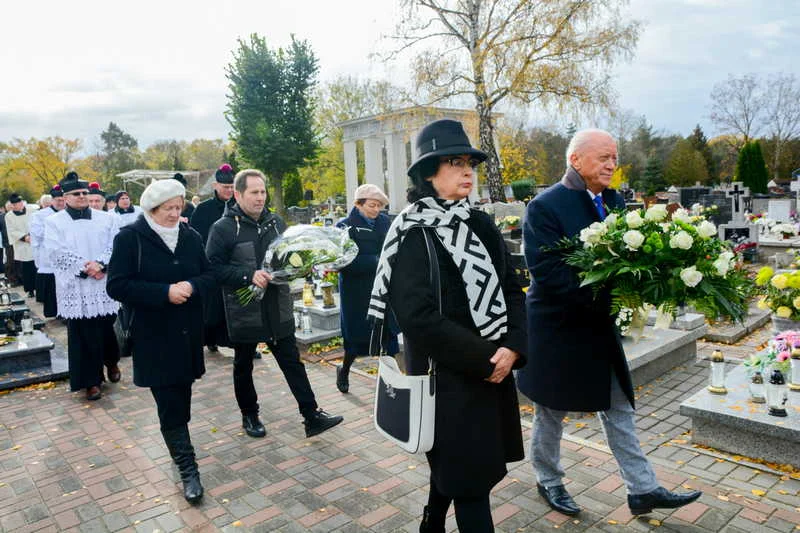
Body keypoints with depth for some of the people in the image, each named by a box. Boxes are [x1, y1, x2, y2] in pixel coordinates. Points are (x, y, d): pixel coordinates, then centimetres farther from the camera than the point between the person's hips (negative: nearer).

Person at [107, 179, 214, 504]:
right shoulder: (130, 237, -8)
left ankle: (179, 451, 33)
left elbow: (209, 276, 8)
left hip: (188, 333, 4)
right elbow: (117, 286, -12)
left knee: (182, 400, 14)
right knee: (170, 405, -1)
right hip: (154, 337, -4)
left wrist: (191, 286, -15)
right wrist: (165, 292, -21)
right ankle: (187, 468, 8)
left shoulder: (190, 236, 5)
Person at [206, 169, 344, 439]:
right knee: (243, 366, 14)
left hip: (278, 309, 4)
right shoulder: (223, 228, -9)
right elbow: (214, 268, -15)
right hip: (244, 312, -3)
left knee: (292, 362, 6)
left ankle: (312, 416, 11)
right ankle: (249, 415, 33)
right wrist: (249, 275, -25)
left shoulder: (276, 222, 6)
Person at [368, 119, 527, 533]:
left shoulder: (481, 225, 7)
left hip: (493, 370, 7)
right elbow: (418, 317, -21)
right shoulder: (414, 233, -14)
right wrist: (483, 358, -18)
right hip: (447, 376, -7)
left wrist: (511, 347, -11)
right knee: (469, 479, 4)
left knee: (453, 470, 21)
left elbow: (511, 289, 5)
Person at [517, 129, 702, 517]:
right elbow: (547, 271, -25)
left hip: (600, 325, 7)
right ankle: (548, 480, 35)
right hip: (557, 328, -6)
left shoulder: (614, 201, 4)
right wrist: (606, 298, -28)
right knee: (552, 412, 13)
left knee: (617, 407, 16)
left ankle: (642, 489, 30)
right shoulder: (545, 206, -18)